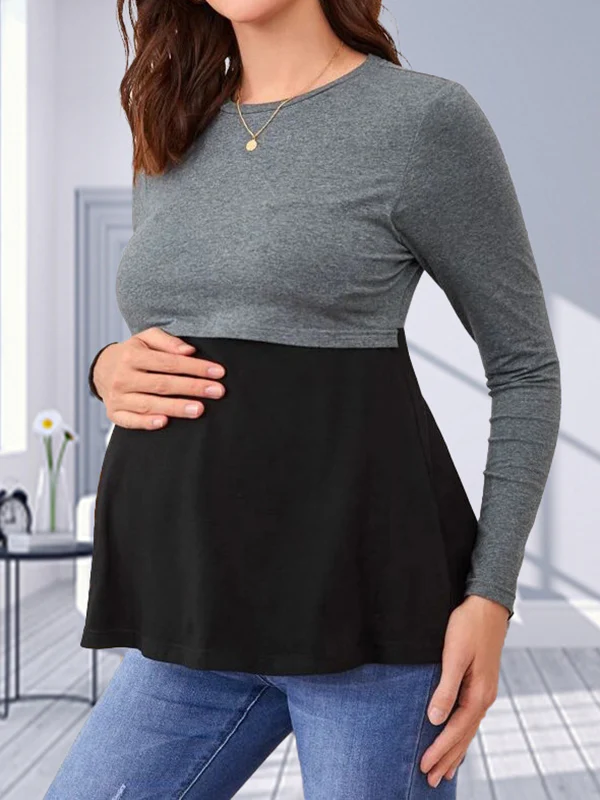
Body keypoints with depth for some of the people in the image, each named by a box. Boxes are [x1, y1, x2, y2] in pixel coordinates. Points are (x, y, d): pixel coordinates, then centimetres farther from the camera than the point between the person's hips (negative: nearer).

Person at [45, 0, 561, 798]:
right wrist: (111, 369, 0)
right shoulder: (173, 139, 14)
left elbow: (526, 368, -1)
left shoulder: (426, 116, -3)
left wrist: (491, 596, -9)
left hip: (364, 602, -5)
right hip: (196, 608, 6)